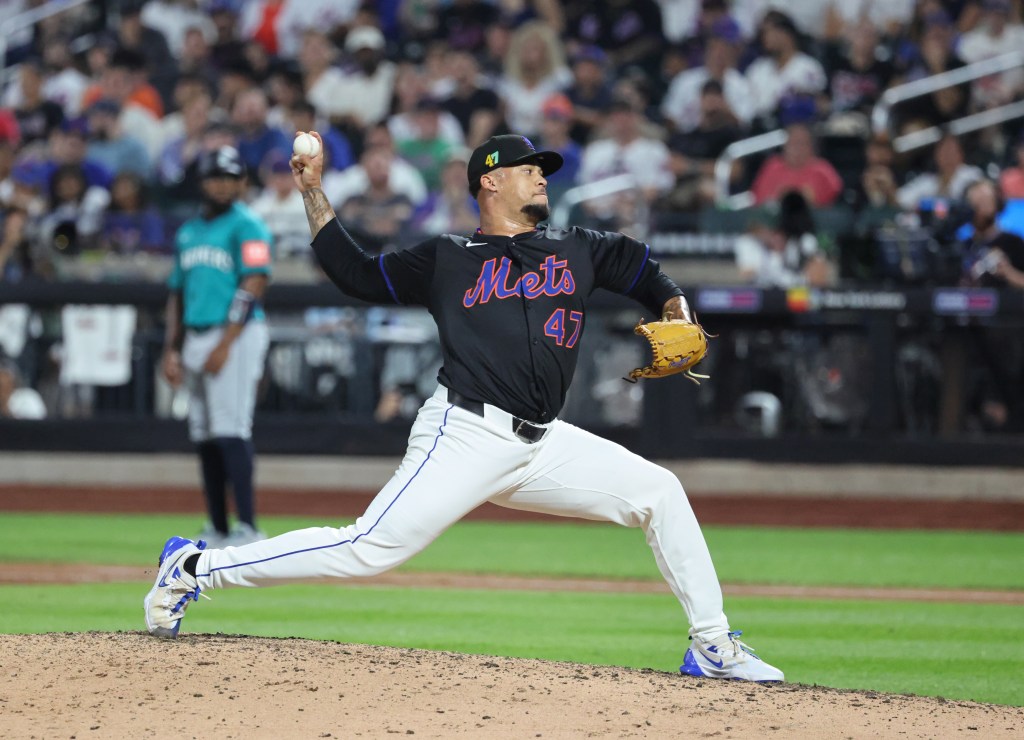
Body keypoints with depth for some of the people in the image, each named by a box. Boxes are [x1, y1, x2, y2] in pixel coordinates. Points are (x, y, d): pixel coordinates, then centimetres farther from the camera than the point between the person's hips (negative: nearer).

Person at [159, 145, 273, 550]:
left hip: (236, 335, -8)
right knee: (204, 434, 6)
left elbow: (253, 285, -13)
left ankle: (248, 527, -17)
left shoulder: (246, 226, -4)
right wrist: (171, 348, 13)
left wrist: (225, 344, -18)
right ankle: (217, 529, 10)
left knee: (231, 429, -15)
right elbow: (177, 293, 23)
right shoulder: (188, 232, 20)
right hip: (195, 339, 8)